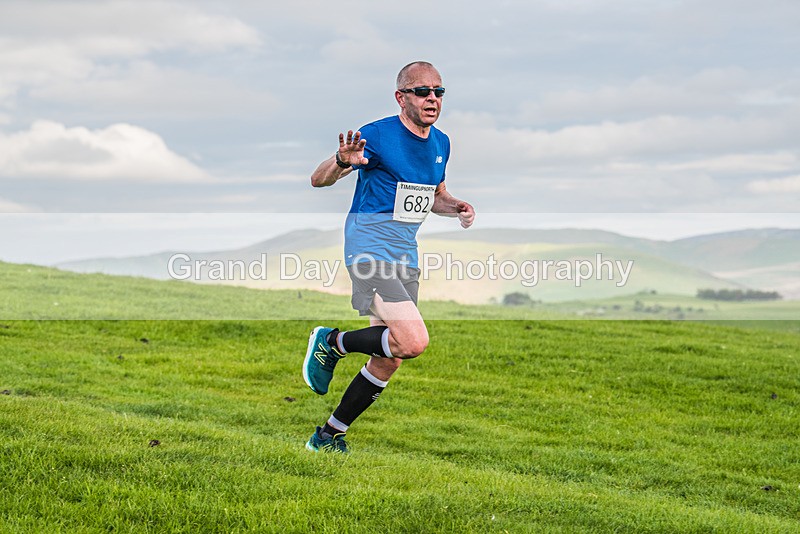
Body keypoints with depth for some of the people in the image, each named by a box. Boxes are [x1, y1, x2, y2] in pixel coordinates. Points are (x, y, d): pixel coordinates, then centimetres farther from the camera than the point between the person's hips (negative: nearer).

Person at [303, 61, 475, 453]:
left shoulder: (441, 143, 10)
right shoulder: (377, 136, -13)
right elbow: (318, 180, -12)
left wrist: (457, 208, 3)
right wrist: (343, 162, -35)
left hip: (405, 258, 8)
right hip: (369, 251, -8)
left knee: (388, 362, 8)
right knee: (413, 341, -25)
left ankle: (329, 436, 22)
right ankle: (332, 343, 0)